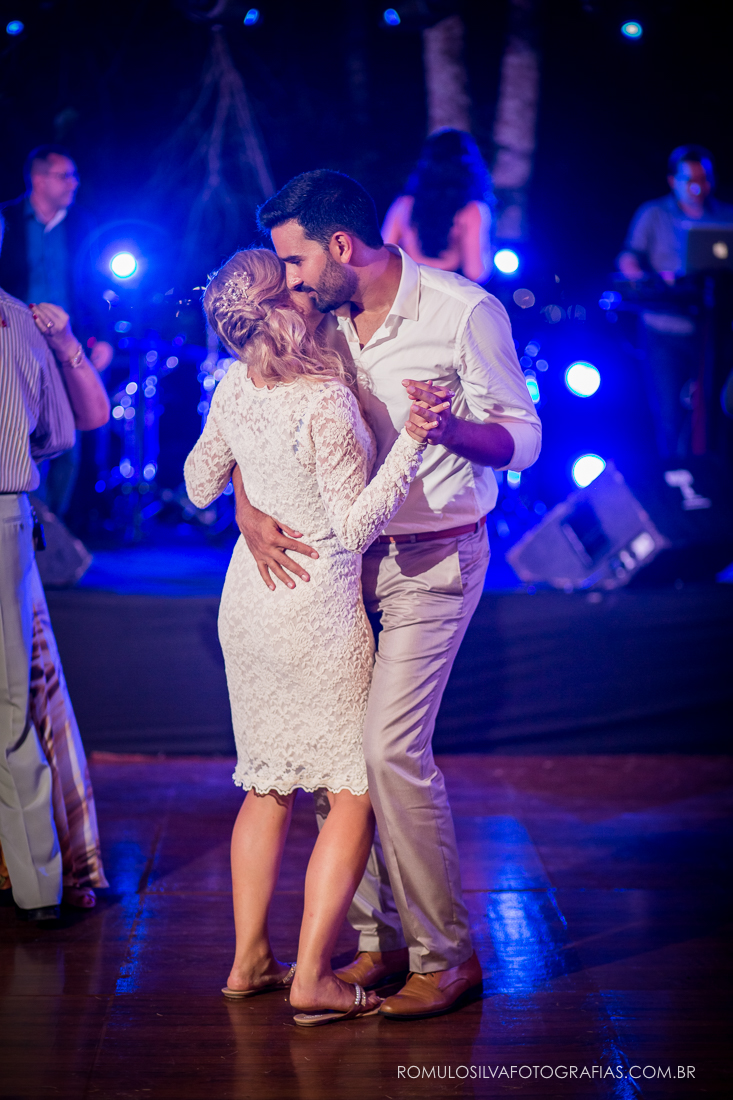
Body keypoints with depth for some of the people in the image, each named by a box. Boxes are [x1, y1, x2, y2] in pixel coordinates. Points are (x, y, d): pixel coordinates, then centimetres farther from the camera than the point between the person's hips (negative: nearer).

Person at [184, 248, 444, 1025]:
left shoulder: (234, 387, 0)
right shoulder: (326, 403, -21)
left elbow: (200, 485, 13)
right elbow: (356, 525, -20)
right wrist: (411, 441, -25)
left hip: (248, 601, 7)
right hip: (317, 609, -7)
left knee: (268, 786, 17)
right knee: (354, 794, 3)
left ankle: (250, 960, 22)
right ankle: (313, 978, 2)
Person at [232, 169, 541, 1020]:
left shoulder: (465, 312, -11)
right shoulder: (320, 321, 5)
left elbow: (523, 439, -8)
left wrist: (449, 425, -29)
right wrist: (248, 508, -11)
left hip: (435, 559, -6)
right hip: (344, 556, 6)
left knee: (391, 746, -14)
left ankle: (447, 956, 0)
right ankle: (381, 940, 15)